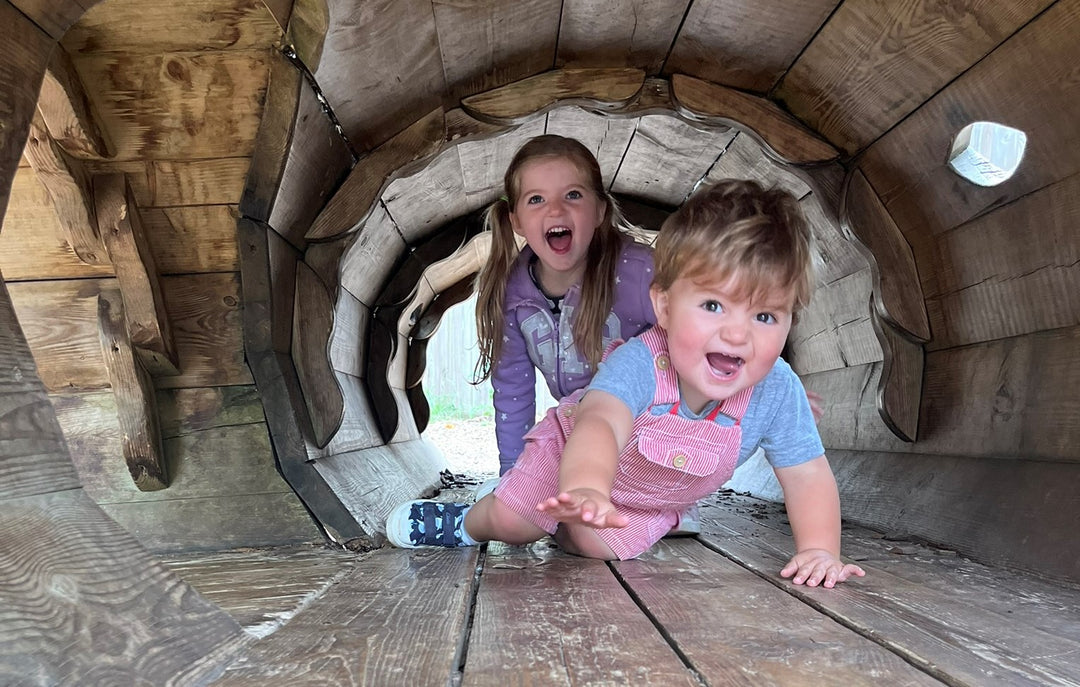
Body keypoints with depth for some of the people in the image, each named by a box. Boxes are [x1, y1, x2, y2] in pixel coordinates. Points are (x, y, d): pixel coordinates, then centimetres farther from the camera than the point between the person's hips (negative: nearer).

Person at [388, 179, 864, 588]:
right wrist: (584, 489, -79)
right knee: (510, 522, -1)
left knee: (600, 546, -9)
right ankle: (469, 522, 34)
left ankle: (560, 528, 25)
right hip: (578, 458, -3)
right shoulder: (639, 363, -42)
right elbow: (601, 423, -60)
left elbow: (808, 476, -20)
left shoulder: (777, 391, -30)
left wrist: (819, 548, -34)